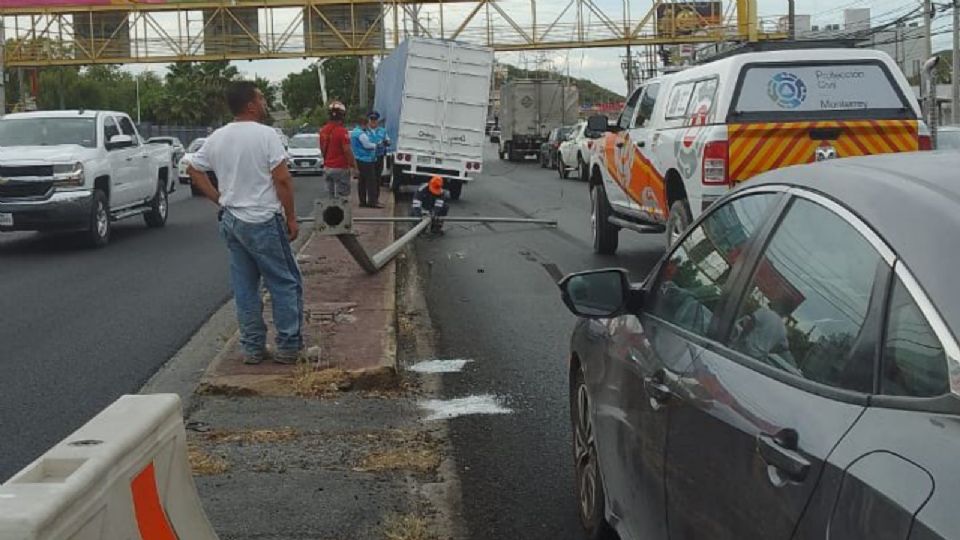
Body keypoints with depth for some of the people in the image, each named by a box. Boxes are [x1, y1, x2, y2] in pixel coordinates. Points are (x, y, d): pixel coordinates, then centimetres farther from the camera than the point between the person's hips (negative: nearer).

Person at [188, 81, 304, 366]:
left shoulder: (217, 138, 7)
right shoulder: (265, 135, -14)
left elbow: (194, 170, 16)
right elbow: (282, 179, -17)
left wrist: (219, 199, 15)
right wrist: (291, 218, -8)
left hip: (231, 221, 7)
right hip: (263, 222, -7)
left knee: (245, 287, 12)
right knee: (286, 284, 3)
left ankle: (252, 348, 15)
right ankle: (288, 347, 5)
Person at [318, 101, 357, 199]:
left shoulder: (323, 131, 5)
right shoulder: (341, 131, -17)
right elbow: (347, 151, -19)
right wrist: (354, 167, -11)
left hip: (328, 168, 7)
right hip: (340, 168, -7)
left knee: (330, 196, 13)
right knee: (342, 196, -3)